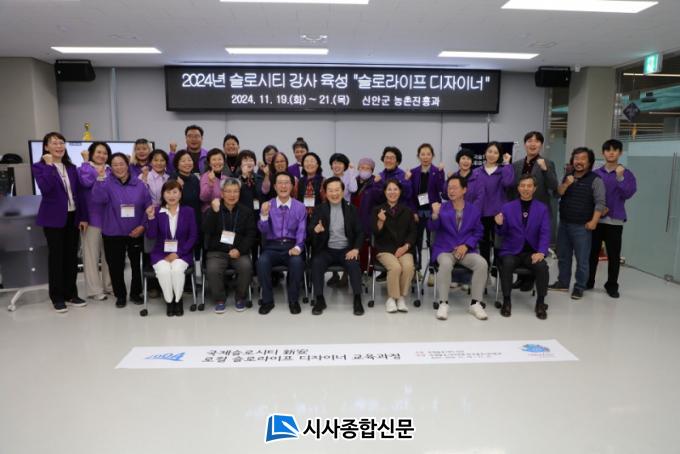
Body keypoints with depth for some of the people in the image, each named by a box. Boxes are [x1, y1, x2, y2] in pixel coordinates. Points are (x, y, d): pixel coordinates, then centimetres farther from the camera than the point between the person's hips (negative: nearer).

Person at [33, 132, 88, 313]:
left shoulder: (71, 167, 11)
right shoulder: (40, 167, -4)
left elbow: (78, 193, 10)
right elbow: (45, 188, -22)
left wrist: (83, 216, 5)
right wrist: (49, 165, -19)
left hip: (72, 216, 5)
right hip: (53, 218, -5)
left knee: (71, 256, 9)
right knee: (56, 256, 2)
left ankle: (71, 294, 21)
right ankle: (57, 297, 13)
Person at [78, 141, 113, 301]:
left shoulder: (111, 171, 13)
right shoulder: (84, 168, 0)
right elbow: (86, 181, -23)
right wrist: (86, 161, -11)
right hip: (91, 217, -4)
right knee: (92, 254, 1)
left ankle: (109, 285, 23)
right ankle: (95, 289, 8)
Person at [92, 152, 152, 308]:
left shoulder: (139, 184, 0)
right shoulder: (107, 183, -4)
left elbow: (148, 207, 2)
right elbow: (98, 199, -22)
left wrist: (142, 226, -7)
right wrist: (100, 179, -33)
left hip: (136, 233, 1)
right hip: (113, 234, -1)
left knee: (137, 264, 9)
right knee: (116, 266, 7)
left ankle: (135, 293, 27)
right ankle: (120, 295, 24)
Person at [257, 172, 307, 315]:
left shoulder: (300, 207, 4)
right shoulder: (267, 206, 6)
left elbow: (301, 231, -2)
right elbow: (263, 231, -4)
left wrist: (298, 247, -21)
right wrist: (264, 215, -24)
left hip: (292, 246, -1)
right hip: (272, 246, 1)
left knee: (297, 262, -33)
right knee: (262, 262, -31)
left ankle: (293, 300, -11)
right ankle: (267, 300, -10)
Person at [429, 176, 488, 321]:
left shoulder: (474, 209, 7)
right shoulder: (442, 208, 2)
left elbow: (478, 232, 8)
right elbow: (433, 228, -8)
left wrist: (466, 245, -7)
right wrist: (435, 215, -28)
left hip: (466, 249, 2)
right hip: (444, 249, -2)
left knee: (482, 263, -27)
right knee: (446, 263, -36)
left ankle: (475, 303, -12)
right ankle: (443, 303, -22)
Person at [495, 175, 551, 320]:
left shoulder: (542, 208, 6)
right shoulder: (507, 207, 6)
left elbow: (545, 233, -3)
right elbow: (502, 234, 6)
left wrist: (541, 252, -18)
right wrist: (500, 225, -18)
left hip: (532, 251, 1)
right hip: (511, 251, 0)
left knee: (542, 266, -29)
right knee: (507, 264, -32)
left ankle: (540, 303, -9)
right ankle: (506, 301, -15)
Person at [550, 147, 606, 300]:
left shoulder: (595, 180, -6)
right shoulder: (567, 176, 12)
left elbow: (600, 202, -10)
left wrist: (594, 221, -18)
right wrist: (566, 185, -11)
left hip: (582, 226, -6)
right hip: (564, 224, 6)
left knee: (582, 259, -1)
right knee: (563, 256, 14)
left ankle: (579, 287, 10)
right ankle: (563, 282, 26)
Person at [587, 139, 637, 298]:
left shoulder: (627, 174, 1)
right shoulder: (596, 174, 5)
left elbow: (628, 194, -12)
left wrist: (620, 178, -21)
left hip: (615, 220, -1)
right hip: (596, 219, 1)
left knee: (614, 255, 4)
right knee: (592, 252, 7)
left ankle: (612, 286, 17)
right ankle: (588, 282, 20)